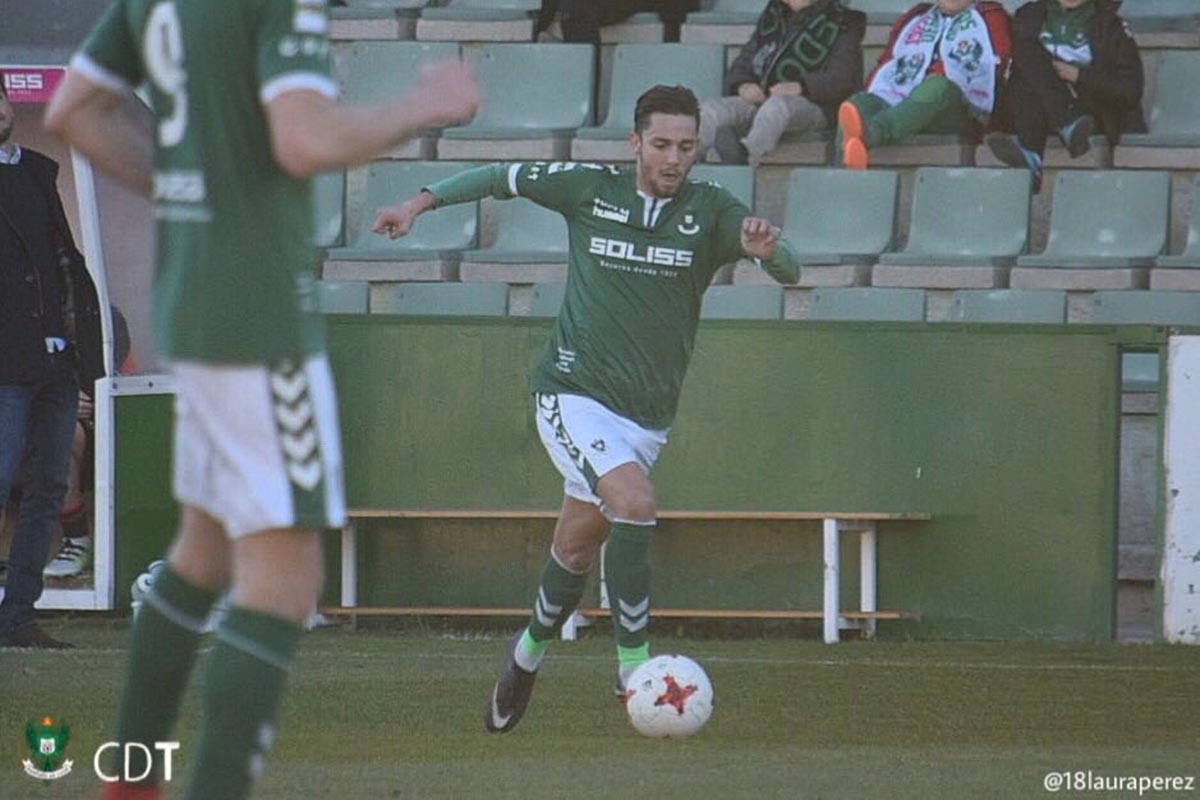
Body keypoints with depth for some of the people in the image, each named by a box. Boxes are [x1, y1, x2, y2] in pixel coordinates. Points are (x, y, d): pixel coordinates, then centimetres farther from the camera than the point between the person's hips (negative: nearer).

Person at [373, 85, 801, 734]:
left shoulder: (710, 211, -4)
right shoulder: (590, 190, -3)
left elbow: (789, 272, -15)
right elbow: (504, 178, 11)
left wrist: (767, 248, -37)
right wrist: (422, 202, 7)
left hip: (647, 413, 3)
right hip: (574, 393, -2)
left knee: (577, 545, 13)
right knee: (634, 501, -27)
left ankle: (529, 652, 40)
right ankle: (633, 661, -22)